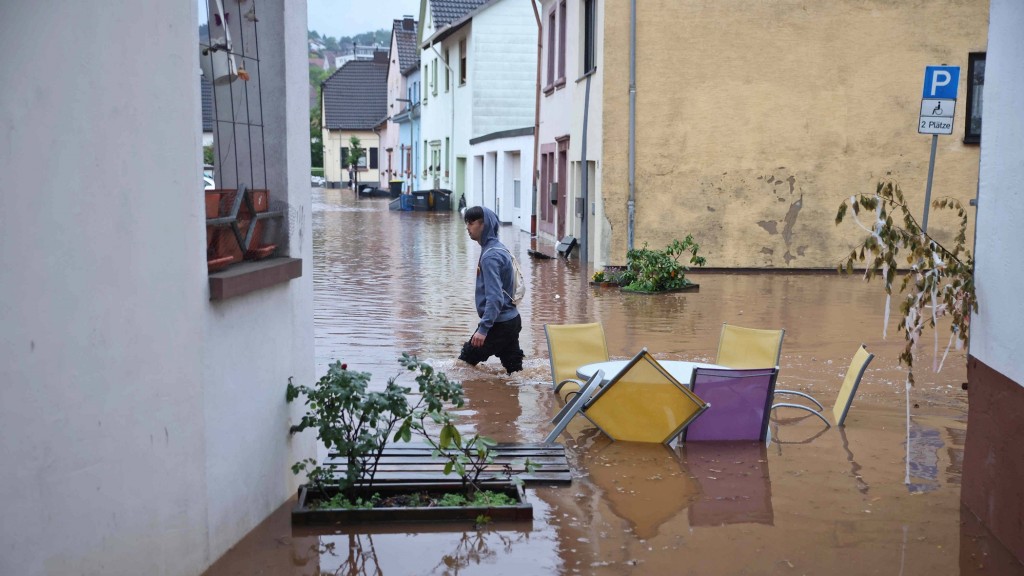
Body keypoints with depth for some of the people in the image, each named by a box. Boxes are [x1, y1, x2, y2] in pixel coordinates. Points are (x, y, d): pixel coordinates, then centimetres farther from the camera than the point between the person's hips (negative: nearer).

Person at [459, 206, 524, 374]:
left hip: (499, 324, -10)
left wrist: (483, 328, -29)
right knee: (514, 369, 12)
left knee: (464, 362, 0)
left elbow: (495, 298, -26)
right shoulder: (499, 248, 11)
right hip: (511, 320, 10)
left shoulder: (490, 256, -19)